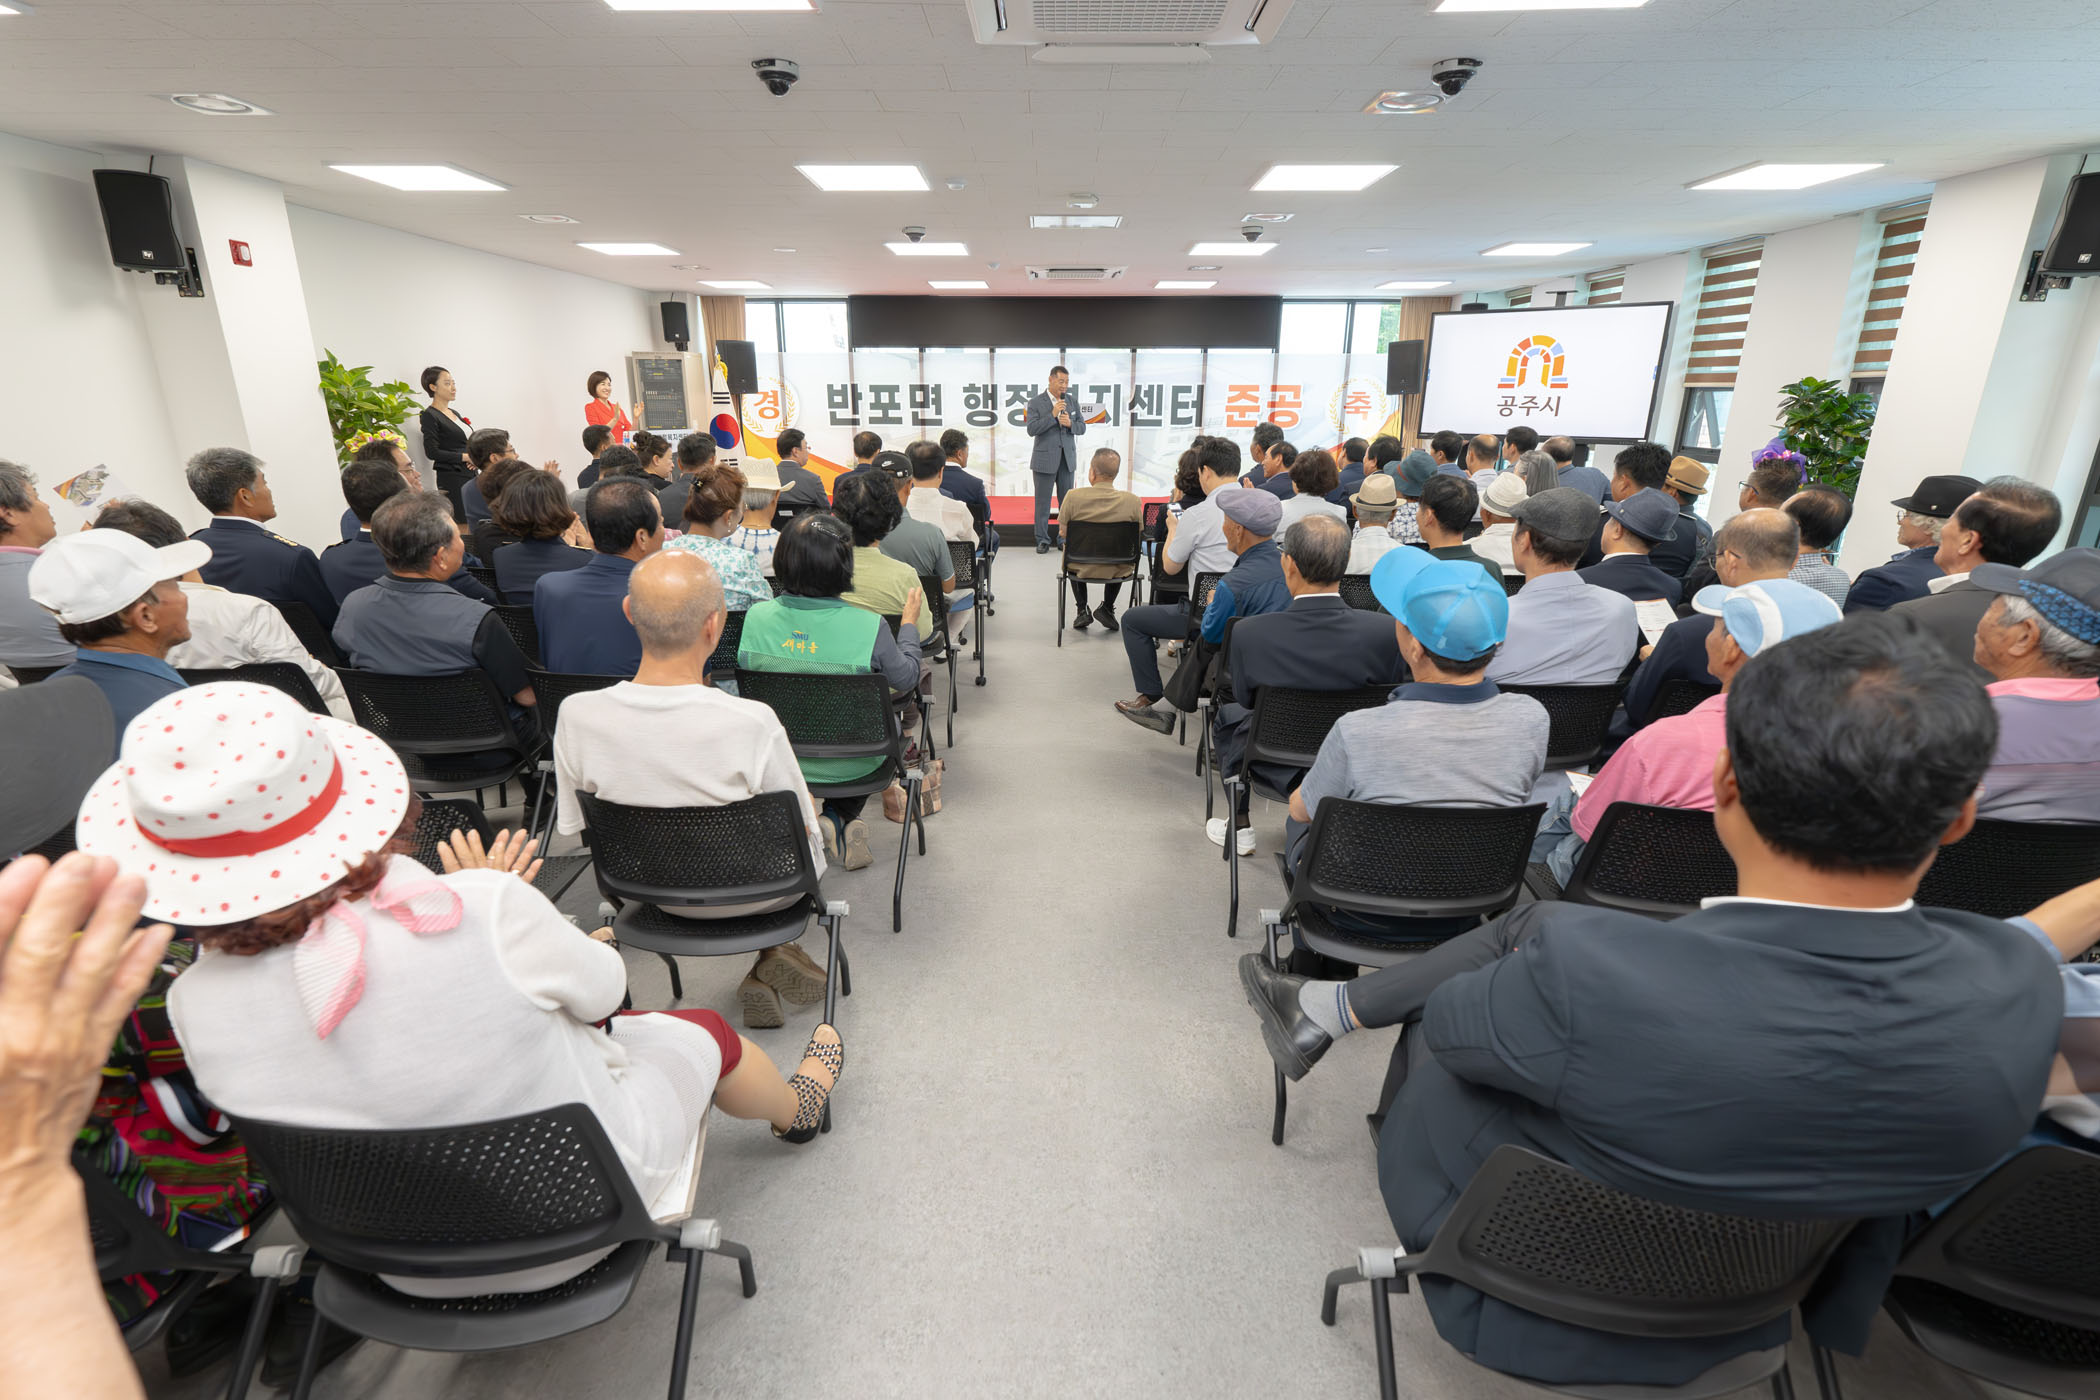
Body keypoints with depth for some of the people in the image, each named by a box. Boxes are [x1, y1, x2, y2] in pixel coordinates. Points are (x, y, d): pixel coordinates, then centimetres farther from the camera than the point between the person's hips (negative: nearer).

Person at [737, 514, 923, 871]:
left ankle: (828, 827, 14)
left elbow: (742, 671, 4)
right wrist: (909, 624, 10)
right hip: (849, 766, -2)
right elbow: (905, 679, -6)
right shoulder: (869, 626, -23)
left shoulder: (756, 617, -14)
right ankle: (839, 819, 20)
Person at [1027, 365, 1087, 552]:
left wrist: (1070, 424, -13)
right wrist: (1053, 415, -19)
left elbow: (1082, 427, 8)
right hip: (1045, 459, -3)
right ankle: (1042, 540, 7)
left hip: (1067, 459, 4)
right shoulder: (1036, 403, -3)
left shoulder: (1072, 401, 9)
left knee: (1067, 501, 6)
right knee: (1042, 501, 0)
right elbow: (1031, 429, -13)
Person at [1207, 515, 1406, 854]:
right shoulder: (1386, 631, -25)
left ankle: (1240, 827, 37)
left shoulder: (1248, 633, -26)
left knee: (1228, 714, 28)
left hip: (1282, 769, -1)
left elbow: (1246, 699, -7)